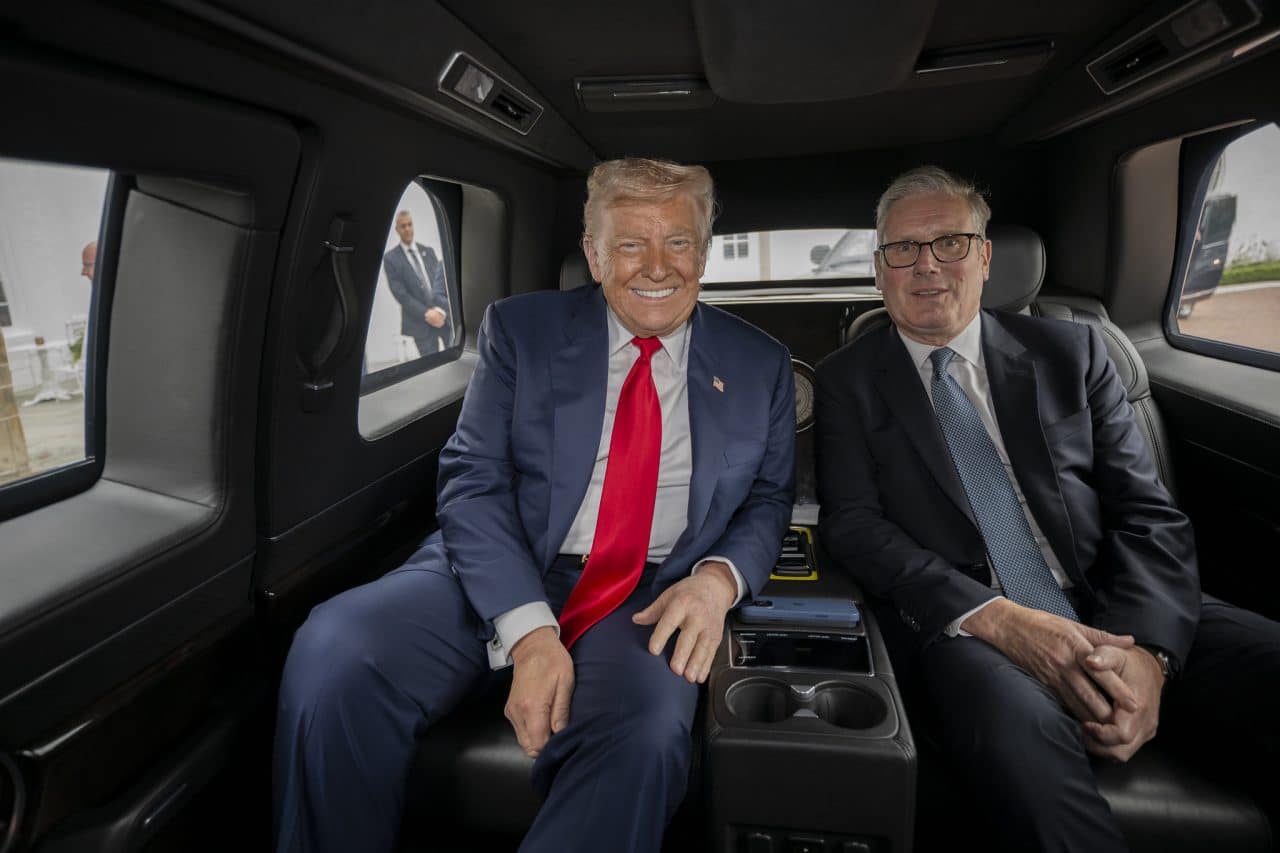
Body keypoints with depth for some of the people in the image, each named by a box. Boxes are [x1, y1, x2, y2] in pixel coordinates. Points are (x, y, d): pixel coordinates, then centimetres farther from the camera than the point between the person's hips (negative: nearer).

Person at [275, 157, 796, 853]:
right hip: (499, 572, 1)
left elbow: (767, 500, 14)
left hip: (652, 595, 0)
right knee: (333, 656, -26)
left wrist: (718, 576, -10)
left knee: (642, 736, -34)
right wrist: (529, 628, -17)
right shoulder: (520, 330, 5)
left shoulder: (760, 366, 10)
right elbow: (472, 481, -2)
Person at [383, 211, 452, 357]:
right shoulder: (390, 258, 0)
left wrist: (441, 309, -12)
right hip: (420, 321, -3)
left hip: (444, 315, 3)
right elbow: (400, 294, -6)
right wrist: (426, 313, -14)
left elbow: (441, 279, 5)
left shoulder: (428, 251, 12)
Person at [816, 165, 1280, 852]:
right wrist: (996, 618, -18)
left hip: (1116, 617, 4)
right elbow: (853, 525, -4)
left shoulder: (1069, 352, 11)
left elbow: (1148, 512, 6)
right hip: (961, 630, -3)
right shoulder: (848, 382, 6)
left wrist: (1145, 647, -12)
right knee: (1017, 721, -35)